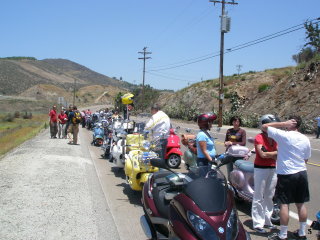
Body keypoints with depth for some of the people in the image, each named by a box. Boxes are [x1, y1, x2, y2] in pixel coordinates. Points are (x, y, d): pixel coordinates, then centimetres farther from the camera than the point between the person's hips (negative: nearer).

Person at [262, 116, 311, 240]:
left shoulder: (283, 135, -14)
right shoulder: (305, 139, 5)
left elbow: (264, 127, -8)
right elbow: (306, 159, 14)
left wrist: (283, 124, -8)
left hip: (286, 174, -5)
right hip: (302, 173, 6)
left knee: (284, 204, 1)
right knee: (301, 204, 14)